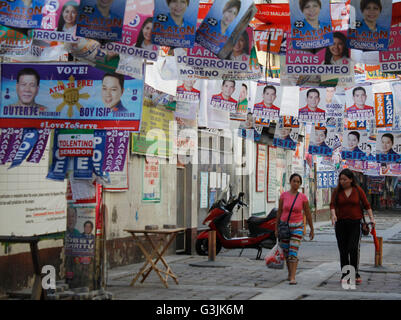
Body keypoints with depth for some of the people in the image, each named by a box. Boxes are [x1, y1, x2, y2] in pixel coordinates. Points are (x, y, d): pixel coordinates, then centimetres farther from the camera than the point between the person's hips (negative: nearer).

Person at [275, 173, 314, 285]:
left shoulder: (303, 197, -5)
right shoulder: (283, 195, -2)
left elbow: (308, 214, 3)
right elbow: (279, 212, 3)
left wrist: (312, 230, 7)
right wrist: (276, 229, 3)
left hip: (297, 227, -2)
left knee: (293, 252, -15)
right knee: (286, 252, 12)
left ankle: (292, 278, -16)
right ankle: (290, 273, 36)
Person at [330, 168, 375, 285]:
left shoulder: (358, 190, 2)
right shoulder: (337, 191, 5)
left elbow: (366, 204, 2)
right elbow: (332, 205, -7)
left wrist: (371, 218, -9)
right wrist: (333, 215, -26)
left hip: (355, 223, -2)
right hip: (341, 224, 2)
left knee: (354, 248, -14)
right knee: (343, 250, 4)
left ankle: (355, 273, -3)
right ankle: (345, 275, 13)